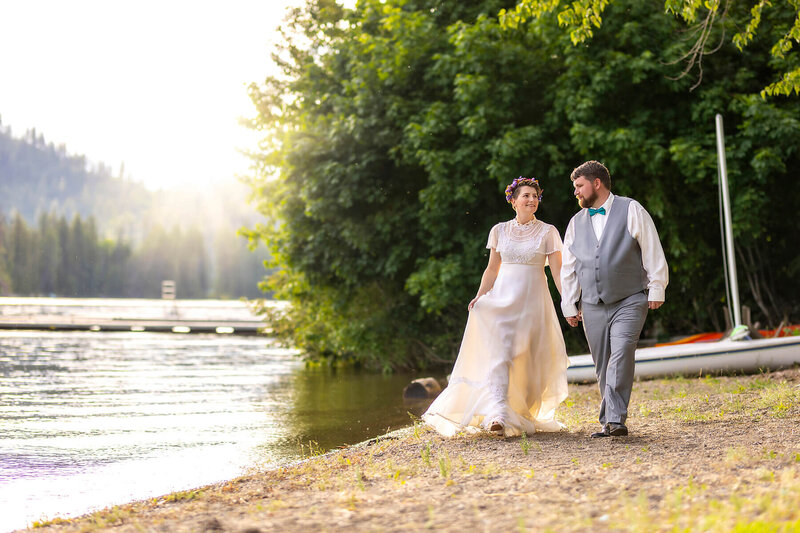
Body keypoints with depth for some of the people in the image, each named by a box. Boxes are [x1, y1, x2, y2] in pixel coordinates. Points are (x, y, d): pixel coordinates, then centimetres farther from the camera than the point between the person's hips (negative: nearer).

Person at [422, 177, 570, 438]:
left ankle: (524, 415, 23)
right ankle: (498, 415, -26)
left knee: (528, 360, 4)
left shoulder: (547, 232, 2)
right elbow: (492, 269, 14)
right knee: (500, 353, -15)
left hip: (532, 301, -1)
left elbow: (557, 271, -2)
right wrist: (479, 296, 2)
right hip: (502, 297, 1)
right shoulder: (500, 230, 9)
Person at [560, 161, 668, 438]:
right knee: (602, 366, 4)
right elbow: (568, 266, 18)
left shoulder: (631, 211, 4)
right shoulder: (576, 222, 16)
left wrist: (656, 289, -2)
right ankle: (609, 423, 11)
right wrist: (569, 305, 14)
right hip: (592, 306, 4)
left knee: (621, 355, -20)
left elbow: (652, 252, 2)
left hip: (629, 301, -4)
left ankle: (615, 419, -24)